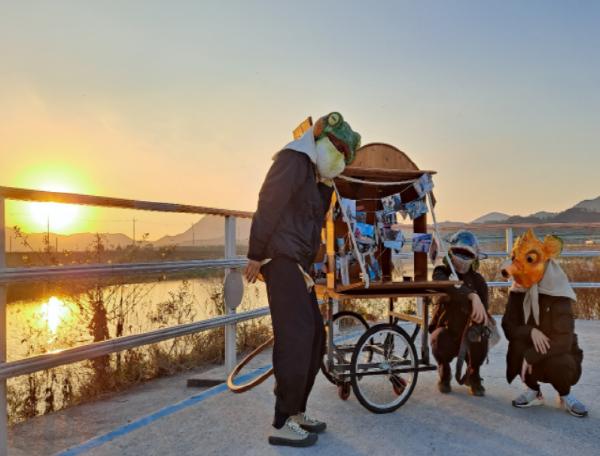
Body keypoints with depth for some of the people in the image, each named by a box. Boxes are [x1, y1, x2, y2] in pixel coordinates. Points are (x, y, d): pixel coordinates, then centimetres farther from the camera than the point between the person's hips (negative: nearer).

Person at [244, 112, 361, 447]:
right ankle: (283, 424, -5)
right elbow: (268, 206, -15)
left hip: (297, 263, 10)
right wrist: (256, 255, -18)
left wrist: (327, 185, 7)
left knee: (314, 336, 12)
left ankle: (296, 411, 22)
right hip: (282, 259, -10)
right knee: (296, 336, -12)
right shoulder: (294, 160, -6)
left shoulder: (313, 173, 24)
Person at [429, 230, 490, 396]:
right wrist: (472, 296, -55)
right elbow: (448, 285, -37)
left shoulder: (478, 280, -4)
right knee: (440, 339, -34)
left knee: (480, 340, -31)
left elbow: (482, 312, -13)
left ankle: (473, 374, 3)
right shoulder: (441, 272, -11)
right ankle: (444, 372, 1)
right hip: (446, 329, -1)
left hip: (467, 333, 2)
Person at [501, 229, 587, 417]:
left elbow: (562, 342, -29)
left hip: (558, 359, -3)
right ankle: (533, 392, -2)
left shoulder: (558, 296, -21)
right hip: (533, 361, 4)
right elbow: (509, 327, -12)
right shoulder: (518, 292, -6)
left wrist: (530, 356, -35)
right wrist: (530, 332, -31)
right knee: (516, 344, -27)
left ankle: (565, 396, 0)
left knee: (555, 362, -36)